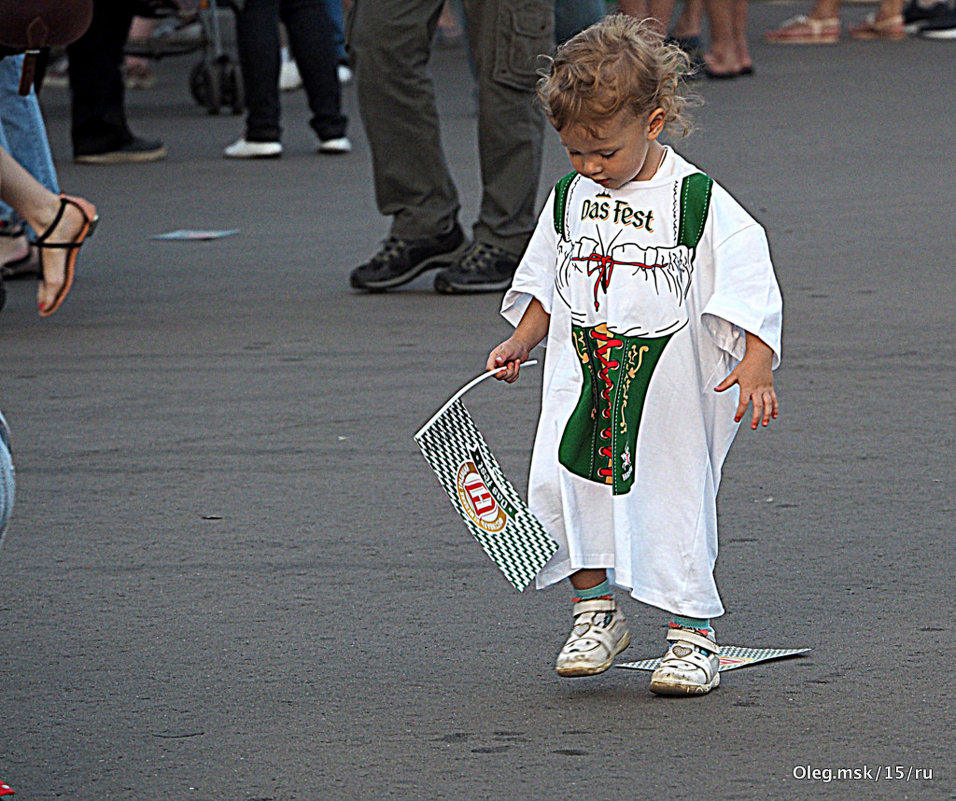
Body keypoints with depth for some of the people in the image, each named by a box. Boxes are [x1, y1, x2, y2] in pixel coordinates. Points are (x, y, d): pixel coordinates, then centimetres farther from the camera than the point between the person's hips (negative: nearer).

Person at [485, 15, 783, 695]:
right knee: (561, 482, -3)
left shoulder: (699, 203, -11)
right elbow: (545, 283, 20)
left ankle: (694, 636, 9)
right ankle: (596, 613, 15)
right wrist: (520, 344, 9)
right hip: (581, 379, 5)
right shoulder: (569, 198, 7)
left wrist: (755, 365, -25)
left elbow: (750, 286, -14)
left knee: (673, 499, -4)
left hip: (669, 387, -5)